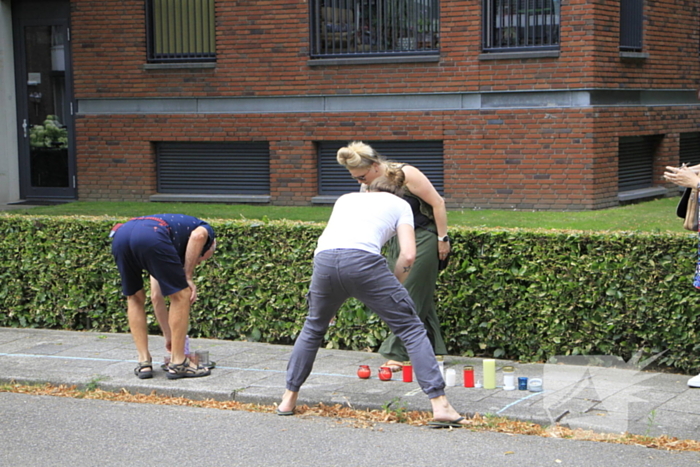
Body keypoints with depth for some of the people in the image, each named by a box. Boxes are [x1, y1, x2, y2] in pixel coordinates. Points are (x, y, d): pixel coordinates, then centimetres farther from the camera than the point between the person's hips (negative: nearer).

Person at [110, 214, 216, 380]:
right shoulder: (206, 230, 30)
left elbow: (157, 296, 44)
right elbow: (197, 235, 0)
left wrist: (168, 336, 50)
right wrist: (188, 276, 8)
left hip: (120, 235, 7)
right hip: (150, 236, -7)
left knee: (135, 298, 27)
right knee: (181, 295, 11)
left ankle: (144, 362, 23)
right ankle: (178, 363, 14)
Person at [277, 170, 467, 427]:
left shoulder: (345, 199, 35)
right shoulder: (399, 205, 24)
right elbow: (408, 255, 9)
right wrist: (393, 285, 25)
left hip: (323, 260, 4)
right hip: (363, 260, -4)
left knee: (313, 327, 29)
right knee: (411, 329, 6)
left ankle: (288, 399, 34)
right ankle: (440, 406, -2)